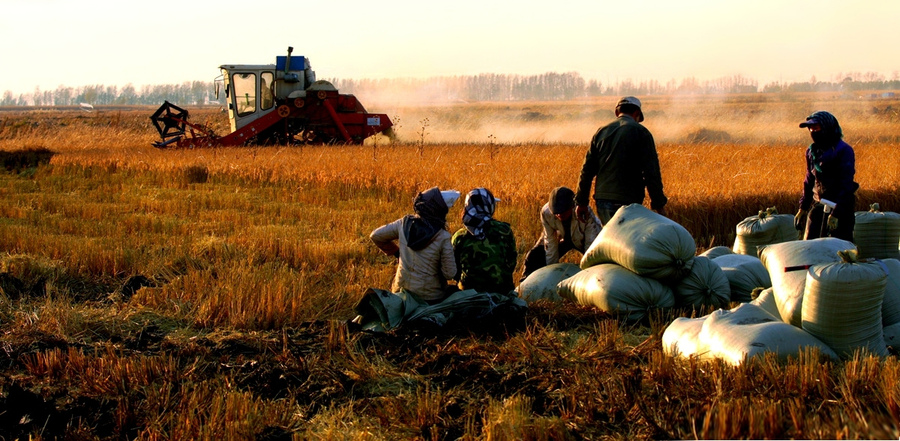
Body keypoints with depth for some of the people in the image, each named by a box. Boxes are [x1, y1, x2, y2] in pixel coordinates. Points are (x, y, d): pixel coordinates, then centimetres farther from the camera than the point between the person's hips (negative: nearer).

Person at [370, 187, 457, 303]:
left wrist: (395, 251, 17)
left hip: (402, 290, 5)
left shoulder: (404, 223, -5)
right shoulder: (442, 237, -18)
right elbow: (450, 274, -12)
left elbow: (376, 236, 7)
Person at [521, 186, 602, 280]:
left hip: (583, 239, -2)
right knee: (534, 257, -7)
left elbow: (591, 245, -31)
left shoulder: (586, 213, -42)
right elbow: (550, 242, -20)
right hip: (562, 237, 2)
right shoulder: (546, 212, -34)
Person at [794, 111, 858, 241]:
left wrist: (836, 213, -22)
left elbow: (846, 185, -17)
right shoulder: (811, 151, 9)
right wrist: (803, 208, 14)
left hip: (841, 206, -6)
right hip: (818, 205, 6)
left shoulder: (844, 151, -11)